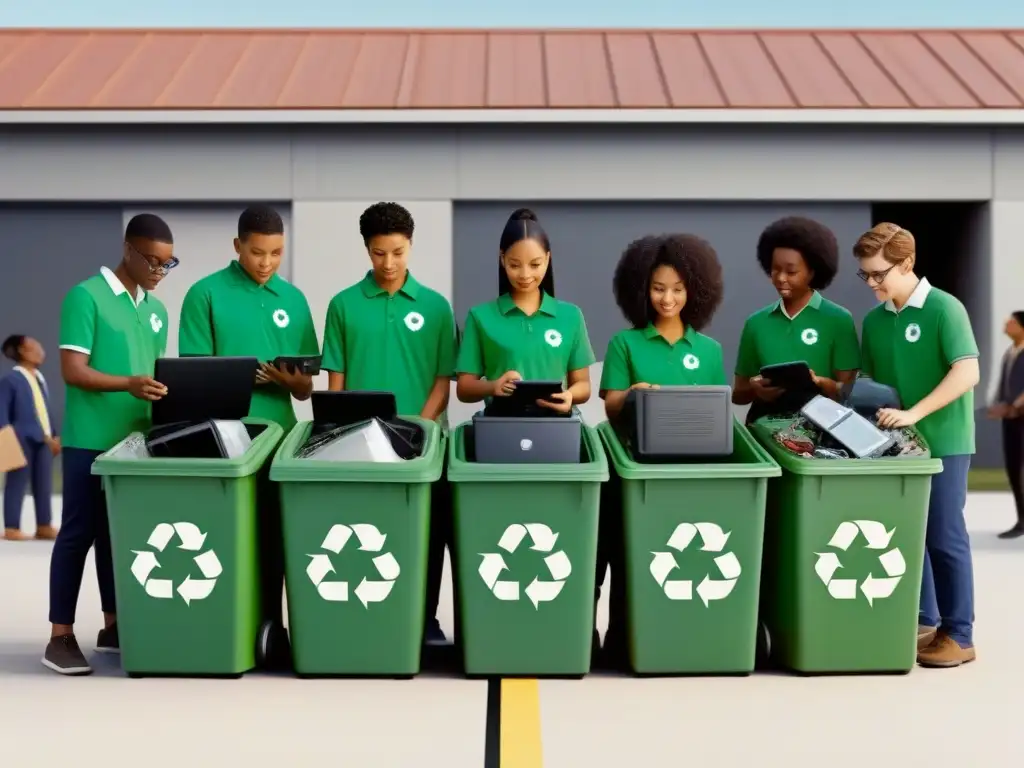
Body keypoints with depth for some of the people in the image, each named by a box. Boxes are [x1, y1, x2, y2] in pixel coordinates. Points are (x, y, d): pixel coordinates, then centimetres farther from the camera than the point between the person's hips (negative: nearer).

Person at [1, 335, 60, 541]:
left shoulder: (39, 378, 16)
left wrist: (54, 435, 17)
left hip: (44, 440, 7)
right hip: (22, 440, -7)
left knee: (44, 484, 8)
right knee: (17, 483, -4)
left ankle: (44, 526, 13)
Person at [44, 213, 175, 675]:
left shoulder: (156, 310, 14)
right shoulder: (86, 297, -9)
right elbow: (73, 371, -15)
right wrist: (128, 385, -28)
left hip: (134, 439, 7)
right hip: (90, 440, -7)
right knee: (78, 533, -3)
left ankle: (114, 627, 21)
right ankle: (60, 638, 2)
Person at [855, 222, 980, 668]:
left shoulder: (944, 309, -12)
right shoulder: (874, 320, 7)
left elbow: (967, 373, -21)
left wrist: (914, 414, -26)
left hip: (942, 441, -6)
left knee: (944, 536, -2)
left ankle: (958, 635, 7)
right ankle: (922, 621, 23)